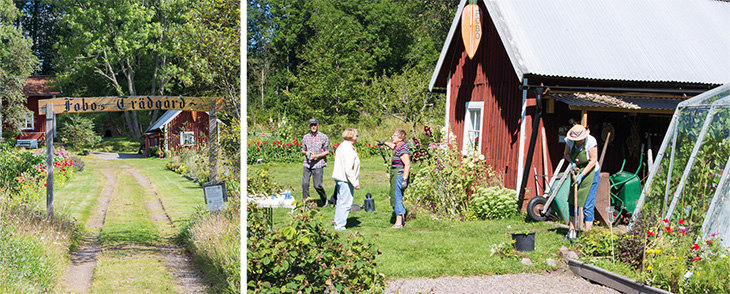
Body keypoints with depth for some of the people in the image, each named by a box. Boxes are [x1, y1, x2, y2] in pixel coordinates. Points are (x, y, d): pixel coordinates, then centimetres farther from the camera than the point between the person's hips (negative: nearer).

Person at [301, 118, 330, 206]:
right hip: (307, 164, 3)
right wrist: (306, 152, -4)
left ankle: (324, 199, 23)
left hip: (318, 164, -3)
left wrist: (316, 156, -12)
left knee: (317, 185, -5)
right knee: (304, 184, -8)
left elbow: (327, 151, 2)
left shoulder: (323, 137, 0)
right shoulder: (306, 137, 11)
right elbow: (303, 150, 20)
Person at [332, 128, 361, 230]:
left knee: (341, 202, 18)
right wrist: (355, 183, -20)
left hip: (339, 178, 10)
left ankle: (337, 223, 25)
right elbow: (348, 169, -24)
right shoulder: (348, 149, -19)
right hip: (345, 180, -10)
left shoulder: (342, 146, 12)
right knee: (346, 203, -5)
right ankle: (340, 226, -3)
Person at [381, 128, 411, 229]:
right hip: (396, 176, 10)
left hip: (399, 176, -10)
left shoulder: (402, 149, -18)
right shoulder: (398, 146, 13)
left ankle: (398, 223, -4)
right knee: (396, 198, 18)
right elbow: (393, 146, 41)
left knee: (396, 199, -8)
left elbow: (407, 165, -24)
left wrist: (404, 179, -28)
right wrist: (385, 143, 49)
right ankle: (402, 219, 28)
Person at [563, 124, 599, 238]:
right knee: (572, 201, 10)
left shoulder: (591, 141, -24)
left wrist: (582, 175, -22)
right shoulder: (569, 140, -11)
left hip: (590, 172, -5)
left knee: (588, 205, -8)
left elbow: (593, 161, -19)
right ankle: (572, 230, 22)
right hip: (576, 171, 5)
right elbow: (566, 153, 7)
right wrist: (572, 162, -13)